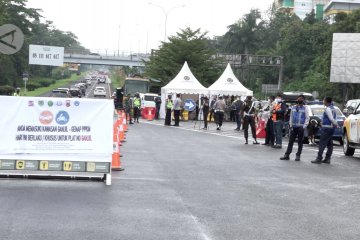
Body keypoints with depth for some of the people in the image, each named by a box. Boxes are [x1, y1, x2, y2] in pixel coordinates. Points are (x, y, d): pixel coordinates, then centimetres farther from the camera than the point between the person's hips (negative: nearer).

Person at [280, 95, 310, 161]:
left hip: (300, 127, -3)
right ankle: (287, 155, 1)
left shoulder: (305, 108, 1)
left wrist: (304, 127, -12)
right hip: (293, 127, 3)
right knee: (290, 141, 2)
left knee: (300, 142, 4)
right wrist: (290, 125, 6)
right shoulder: (293, 107, 13)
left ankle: (298, 155, 9)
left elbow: (307, 118, -3)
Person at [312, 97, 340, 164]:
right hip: (331, 128, 10)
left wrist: (336, 124, -10)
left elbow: (331, 119, -19)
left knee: (322, 144, -9)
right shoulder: (333, 108, 15)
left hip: (326, 128, -10)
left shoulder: (328, 109, -14)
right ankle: (327, 159, 11)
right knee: (329, 144, 9)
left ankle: (319, 158, -11)